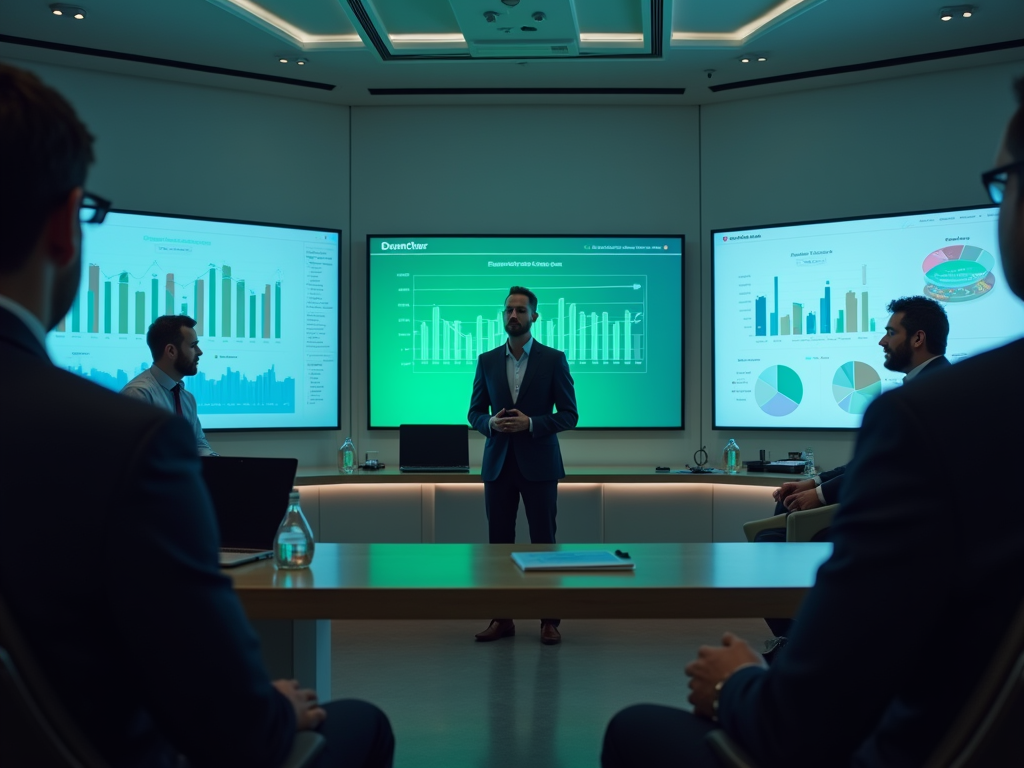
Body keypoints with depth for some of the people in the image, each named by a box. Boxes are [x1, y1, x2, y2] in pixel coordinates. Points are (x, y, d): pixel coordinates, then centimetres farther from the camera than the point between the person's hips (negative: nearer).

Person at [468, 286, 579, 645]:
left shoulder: (553, 359, -1)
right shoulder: (487, 360, 7)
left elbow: (569, 414, -2)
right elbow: (475, 412, 10)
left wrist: (531, 423, -17)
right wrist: (491, 423, -12)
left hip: (539, 465, -3)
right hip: (498, 464, 3)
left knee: (543, 541, 2)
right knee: (499, 542, 6)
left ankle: (549, 620, 10)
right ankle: (502, 618, 15)